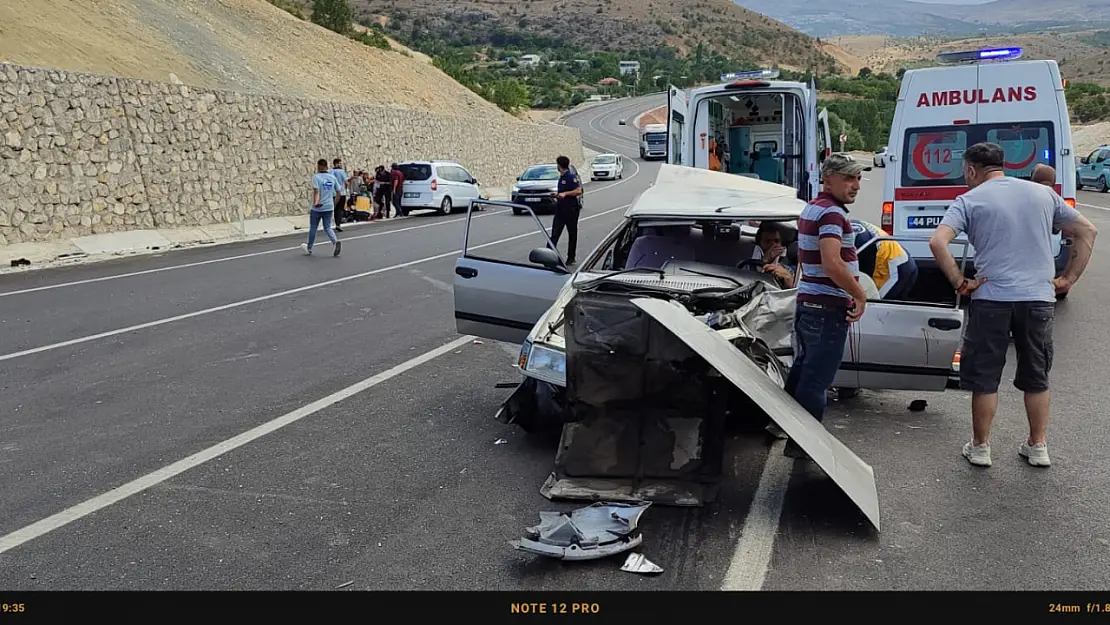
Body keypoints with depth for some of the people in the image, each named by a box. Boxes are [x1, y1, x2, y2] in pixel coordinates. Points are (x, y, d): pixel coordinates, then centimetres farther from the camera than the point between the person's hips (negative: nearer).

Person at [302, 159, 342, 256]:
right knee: (327, 227, 8)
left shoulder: (316, 177, -8)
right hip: (329, 207, 4)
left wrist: (316, 202, -36)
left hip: (317, 208, -4)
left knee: (313, 227, 12)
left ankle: (309, 248, 26)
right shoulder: (332, 177, 6)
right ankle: (335, 241, -20)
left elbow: (316, 191, -23)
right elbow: (338, 192, 11)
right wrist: (334, 203, 23)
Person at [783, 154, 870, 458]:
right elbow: (832, 264, -30)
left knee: (802, 371, 20)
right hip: (828, 309, -10)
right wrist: (860, 295, -18)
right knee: (816, 380, -2)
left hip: (806, 303, 10)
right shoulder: (832, 213, -18)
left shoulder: (811, 208, 15)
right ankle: (803, 442, 5)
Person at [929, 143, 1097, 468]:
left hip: (991, 299, -3)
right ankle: (1038, 447, 26)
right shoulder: (1043, 193, 11)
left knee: (985, 378, 9)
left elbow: (937, 242, -17)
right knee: (1036, 378, 17)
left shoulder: (969, 200, -2)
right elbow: (1087, 231, 15)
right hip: (1039, 298, 4)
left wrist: (960, 282, -8)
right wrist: (1069, 278, 13)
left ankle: (980, 447, 18)